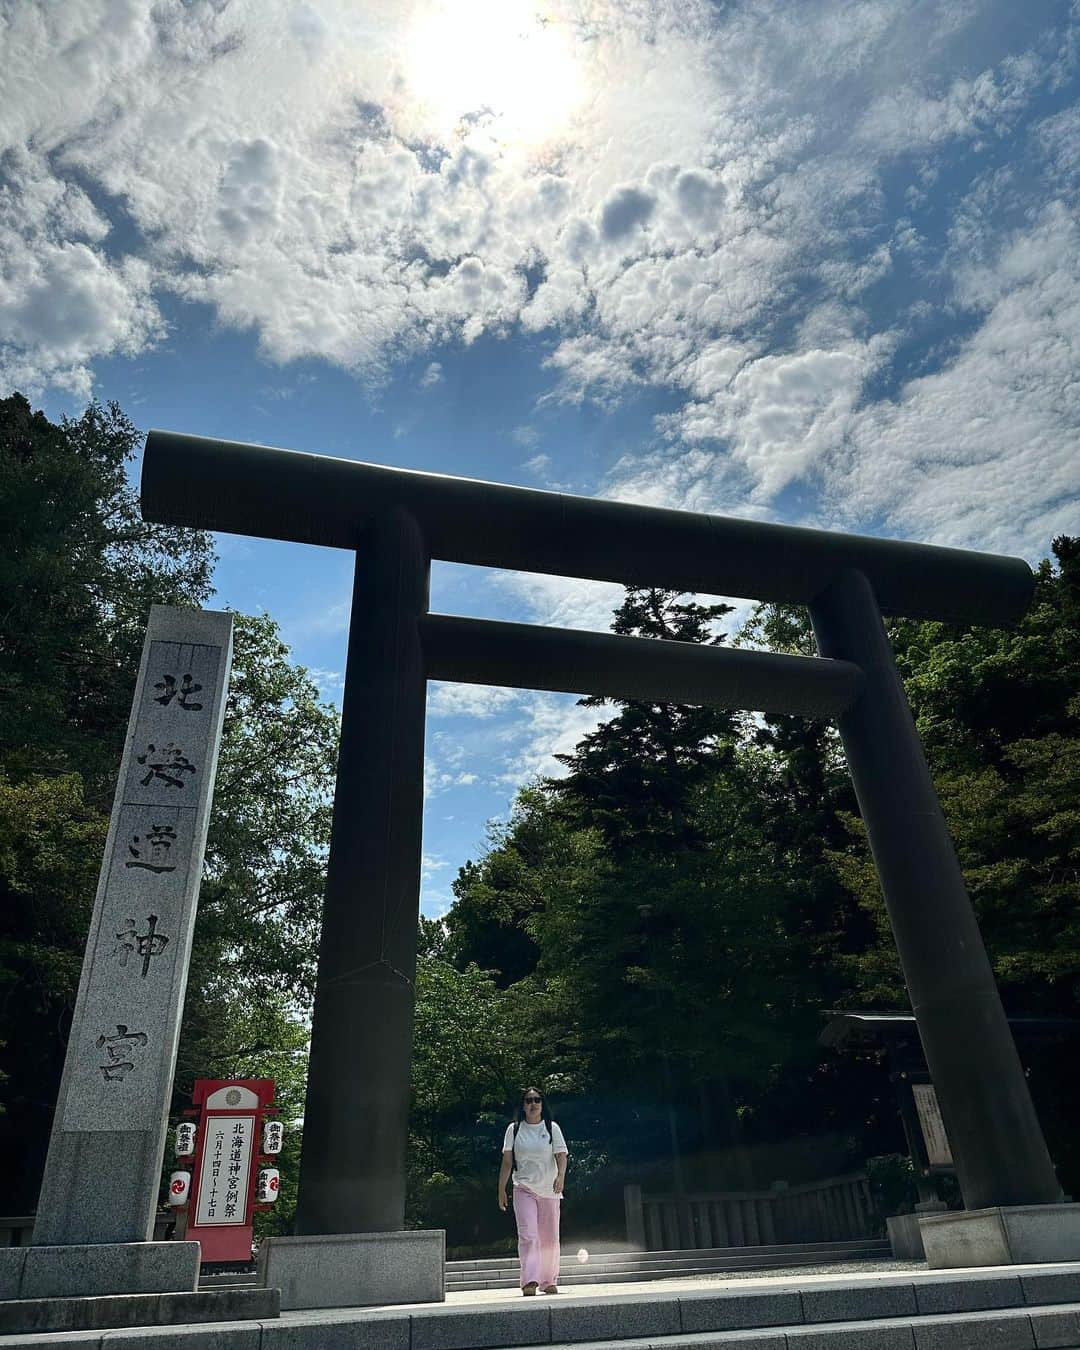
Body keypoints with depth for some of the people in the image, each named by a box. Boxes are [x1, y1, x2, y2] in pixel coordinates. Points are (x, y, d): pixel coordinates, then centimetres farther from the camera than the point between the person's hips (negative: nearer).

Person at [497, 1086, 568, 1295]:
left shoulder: (552, 1128, 2)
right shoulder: (514, 1129, 3)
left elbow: (561, 1155, -6)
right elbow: (507, 1162, 6)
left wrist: (561, 1176, -24)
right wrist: (501, 1190, 4)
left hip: (549, 1190, 1)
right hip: (524, 1190, -1)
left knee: (550, 1238, 7)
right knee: (528, 1235, -15)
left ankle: (549, 1281, 21)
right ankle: (530, 1282, -18)